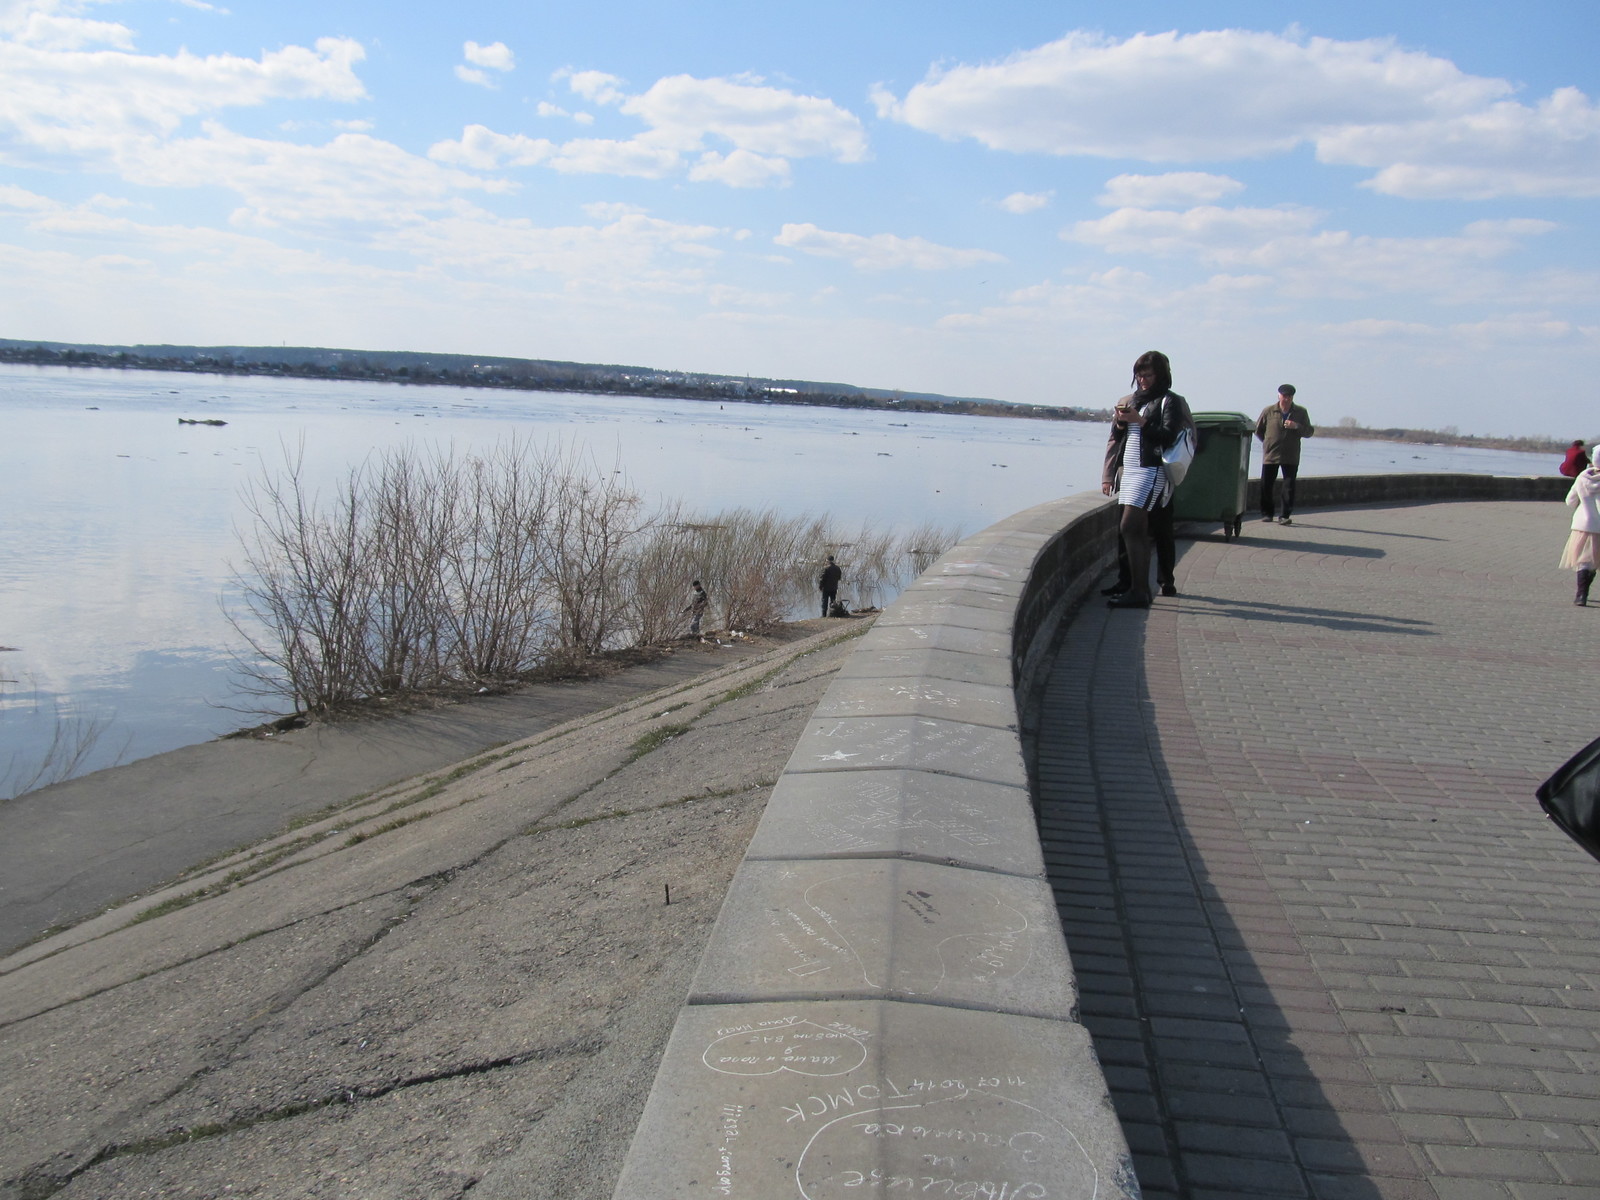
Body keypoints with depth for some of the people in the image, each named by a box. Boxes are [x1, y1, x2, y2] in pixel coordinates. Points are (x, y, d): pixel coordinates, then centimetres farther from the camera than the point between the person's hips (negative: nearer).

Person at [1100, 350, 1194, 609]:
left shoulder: (1169, 401, -1)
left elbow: (1169, 436, -13)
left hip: (1152, 470, -7)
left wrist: (1139, 421, -14)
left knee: (1130, 527, -17)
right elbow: (1115, 439, 22)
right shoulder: (1131, 401, 19)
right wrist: (1120, 424, 2)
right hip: (1128, 470, 7)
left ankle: (1139, 592, -16)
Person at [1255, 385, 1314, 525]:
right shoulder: (1268, 411, 1)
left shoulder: (1301, 412, 4)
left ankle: (1286, 515, -3)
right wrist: (1269, 442, 10)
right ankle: (1266, 513, 17)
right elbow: (1258, 429, 13)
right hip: (1270, 455, 0)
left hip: (1291, 457, 0)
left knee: (1289, 486, -6)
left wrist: (1296, 426, -14)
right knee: (1266, 485, 2)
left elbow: (1309, 432, 3)